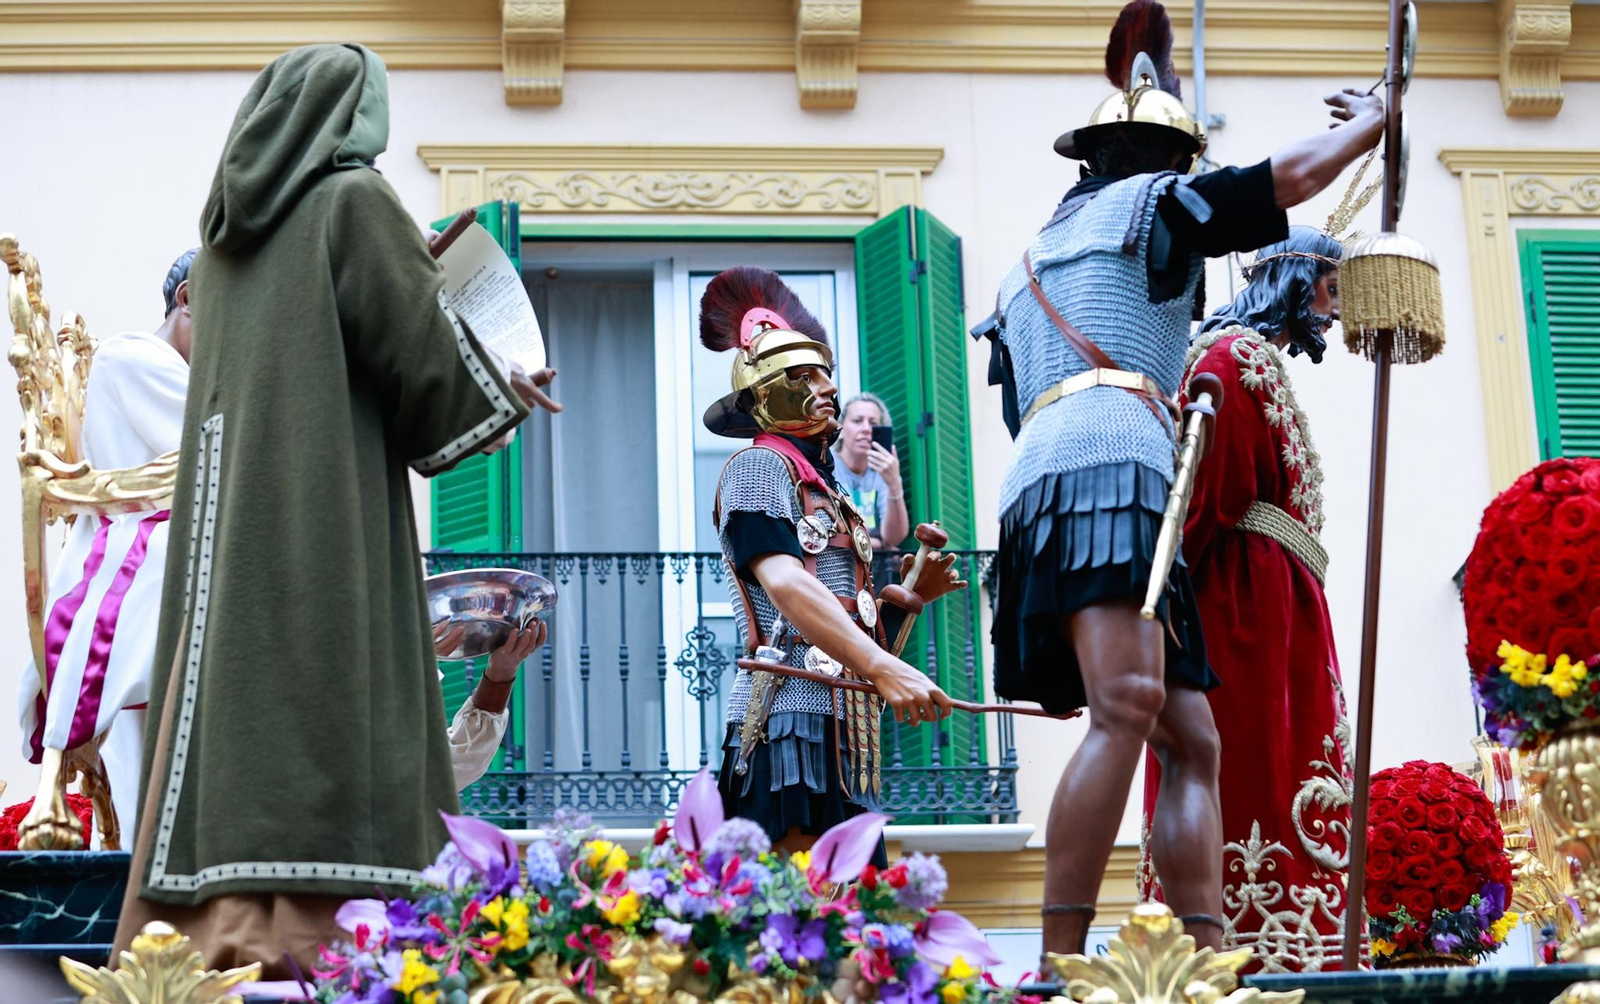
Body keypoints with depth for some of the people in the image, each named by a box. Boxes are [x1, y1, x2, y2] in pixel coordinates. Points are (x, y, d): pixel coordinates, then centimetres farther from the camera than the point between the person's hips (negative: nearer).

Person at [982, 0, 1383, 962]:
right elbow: (1296, 175, 11)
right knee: (1127, 712, -24)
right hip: (1107, 467, -8)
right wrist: (1371, 121, 32)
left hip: (1041, 479, 8)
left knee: (1193, 745, 2)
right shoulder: (1148, 201, 13)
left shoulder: (1029, 264, 34)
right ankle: (1059, 971, -36)